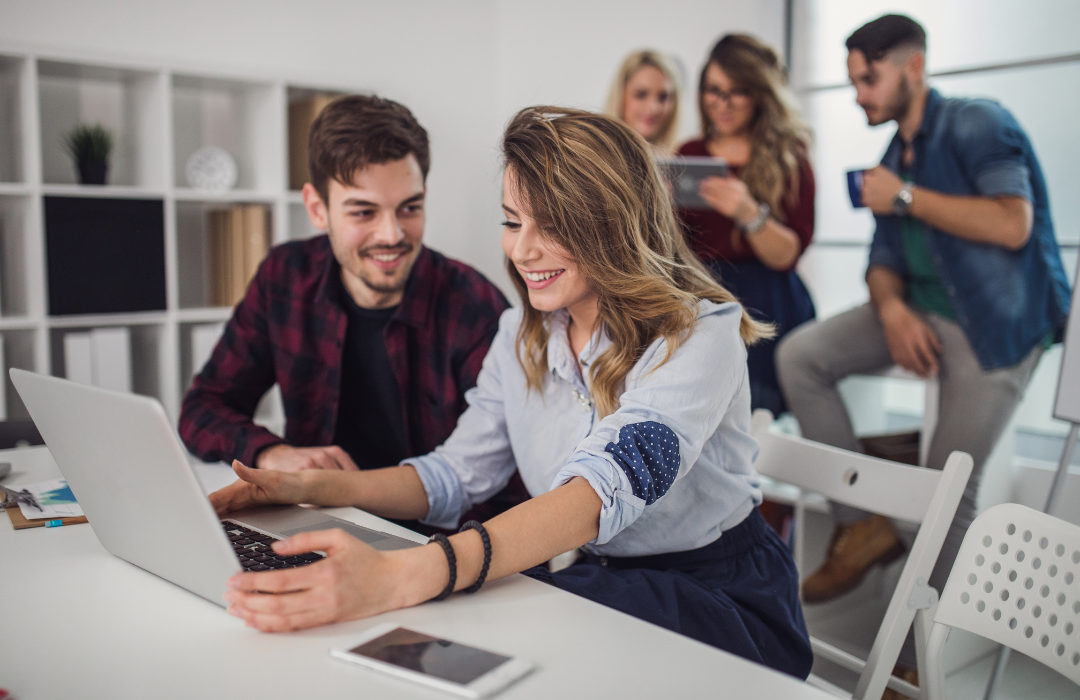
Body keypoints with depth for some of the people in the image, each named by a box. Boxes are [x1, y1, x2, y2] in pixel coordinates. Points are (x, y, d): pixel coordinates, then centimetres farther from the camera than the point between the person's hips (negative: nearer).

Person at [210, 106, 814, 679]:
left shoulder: (699, 334, -19)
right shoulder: (522, 335, 4)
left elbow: (603, 490, -34)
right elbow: (457, 475, 4)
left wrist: (401, 576, -48)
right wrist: (315, 489, -13)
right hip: (593, 579, 5)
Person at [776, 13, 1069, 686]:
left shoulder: (976, 123, -9)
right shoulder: (896, 157, 14)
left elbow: (1012, 224, -22)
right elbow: (884, 258, 13)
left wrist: (906, 197, -16)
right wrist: (891, 308, -10)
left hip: (998, 320, -7)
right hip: (921, 310, 8)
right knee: (799, 355, -10)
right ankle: (864, 522, -3)